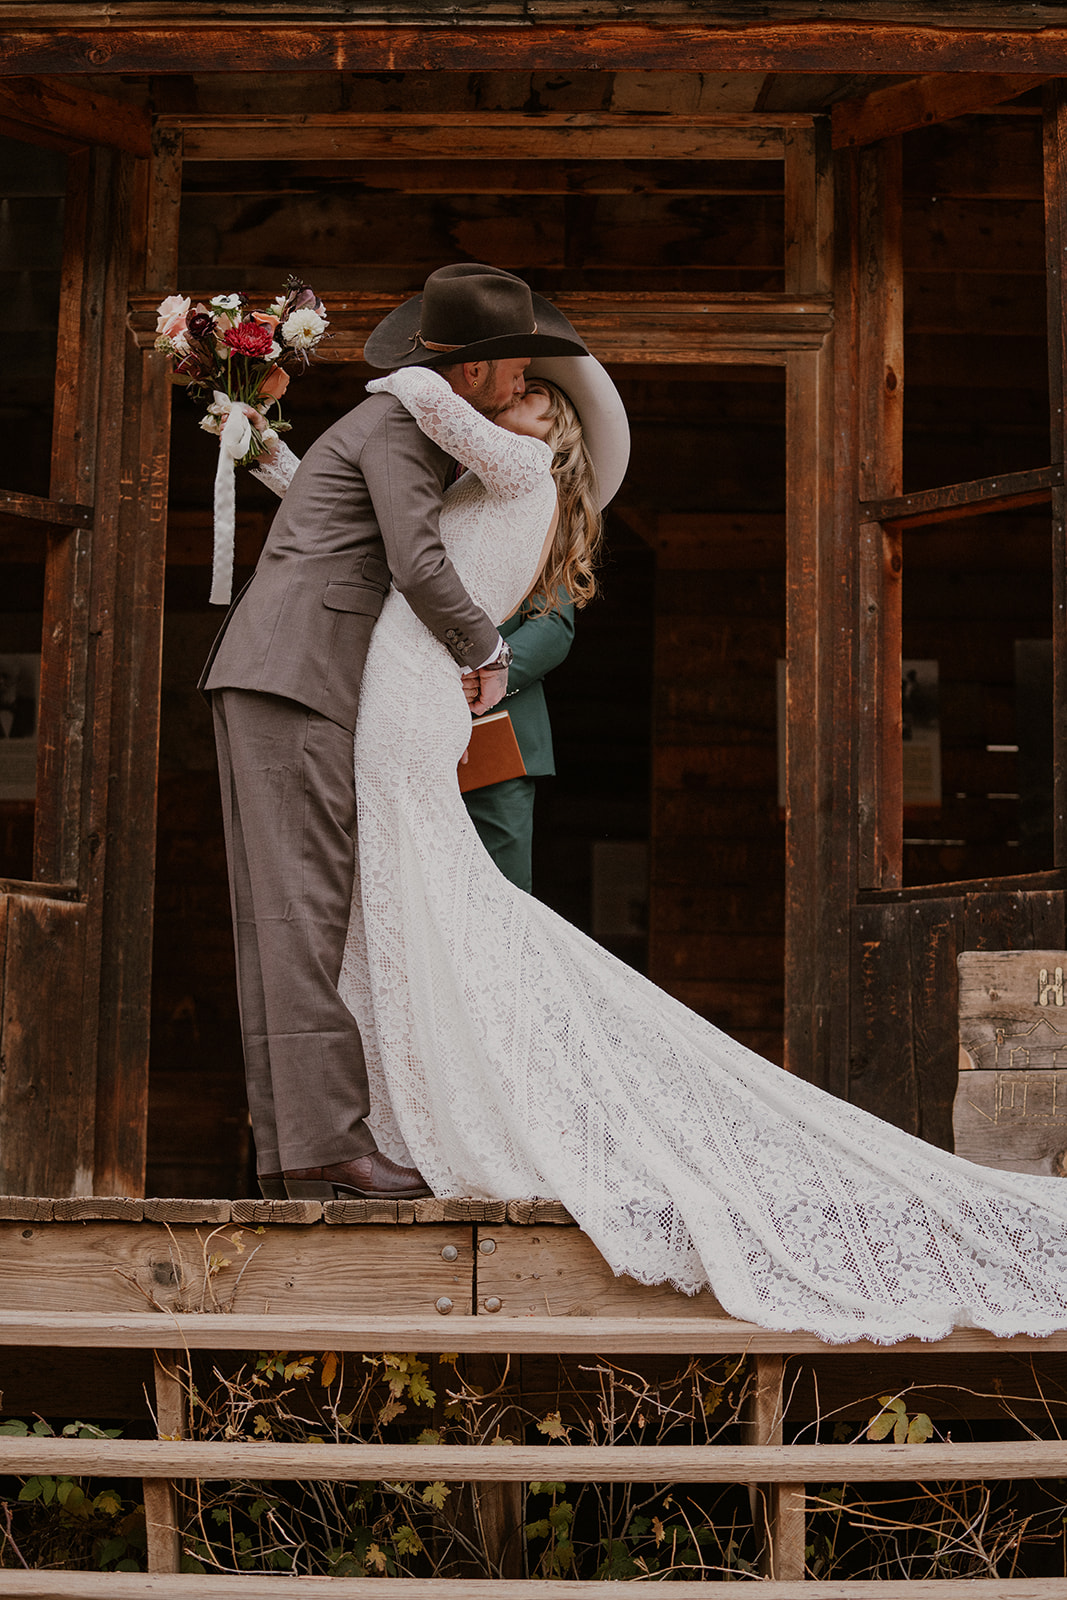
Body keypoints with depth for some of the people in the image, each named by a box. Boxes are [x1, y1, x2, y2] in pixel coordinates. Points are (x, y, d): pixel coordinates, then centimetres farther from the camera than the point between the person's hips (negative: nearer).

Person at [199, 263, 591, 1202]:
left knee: (287, 913, 2)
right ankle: (324, 1136, -20)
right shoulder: (399, 424, -6)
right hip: (294, 676, -10)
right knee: (306, 904, -15)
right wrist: (488, 652, -2)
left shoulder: (414, 426, 26)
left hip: (282, 684, 10)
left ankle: (293, 1149, 0)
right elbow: (419, 567, -16)